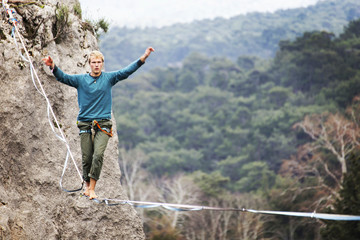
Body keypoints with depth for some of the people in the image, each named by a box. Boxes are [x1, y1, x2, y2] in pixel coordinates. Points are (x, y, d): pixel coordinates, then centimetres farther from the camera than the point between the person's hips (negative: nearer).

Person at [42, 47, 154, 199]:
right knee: (86, 158, 2)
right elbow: (63, 77, -5)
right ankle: (87, 186, 22)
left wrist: (143, 57, -10)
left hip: (103, 124, -1)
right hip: (85, 123, 1)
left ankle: (92, 188, -13)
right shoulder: (80, 80, 6)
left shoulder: (109, 78, 6)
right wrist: (53, 67, -25)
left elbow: (127, 71, 0)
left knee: (98, 155, -17)